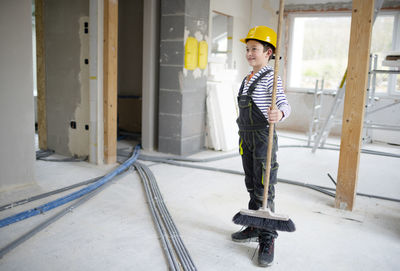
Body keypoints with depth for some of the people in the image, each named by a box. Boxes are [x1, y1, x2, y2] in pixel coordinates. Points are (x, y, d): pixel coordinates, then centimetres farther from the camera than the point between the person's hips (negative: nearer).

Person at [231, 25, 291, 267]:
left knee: (264, 189, -5)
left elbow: (285, 104, -23)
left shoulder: (270, 78, -11)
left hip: (264, 136, -8)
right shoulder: (248, 78, 14)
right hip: (247, 137, 9)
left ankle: (267, 239, 5)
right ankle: (254, 228, 31)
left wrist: (279, 114, -46)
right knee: (252, 185, 16)